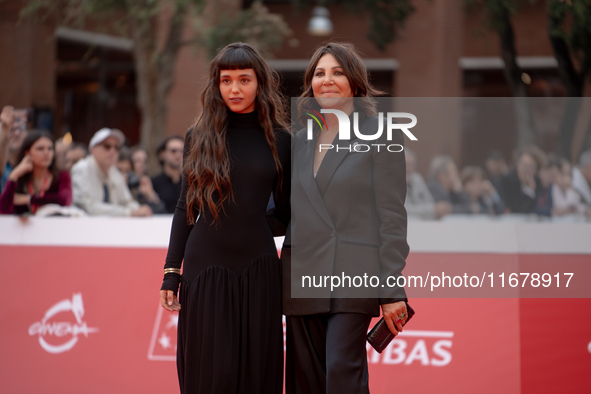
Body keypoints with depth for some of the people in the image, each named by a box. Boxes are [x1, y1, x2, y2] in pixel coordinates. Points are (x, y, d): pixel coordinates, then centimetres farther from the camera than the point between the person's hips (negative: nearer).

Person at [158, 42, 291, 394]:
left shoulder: (279, 141, 5)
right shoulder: (199, 138, 5)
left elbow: (285, 209, 11)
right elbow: (186, 208, 8)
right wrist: (171, 272, 3)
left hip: (257, 265, 0)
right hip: (206, 263, 0)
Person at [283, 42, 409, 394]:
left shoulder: (380, 136, 0)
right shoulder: (301, 141, 17)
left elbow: (391, 215, -5)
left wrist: (392, 290, -10)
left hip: (353, 277, -6)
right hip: (302, 280, 6)